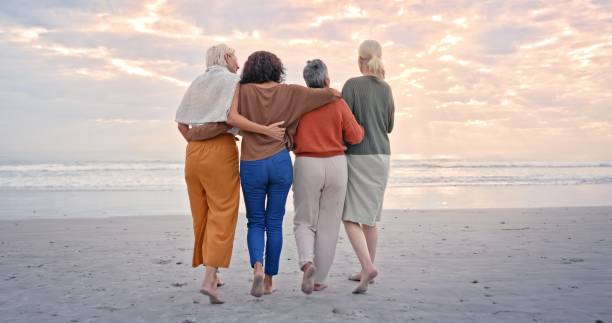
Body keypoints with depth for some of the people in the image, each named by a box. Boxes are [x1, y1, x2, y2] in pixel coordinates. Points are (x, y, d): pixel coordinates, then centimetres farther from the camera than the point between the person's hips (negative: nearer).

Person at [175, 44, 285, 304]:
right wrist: (266, 130, -18)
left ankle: (210, 273, 24)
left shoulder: (197, 83, 17)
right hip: (221, 149, -6)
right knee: (222, 215, -4)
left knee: (202, 214, 14)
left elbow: (181, 123, 11)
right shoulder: (233, 81, -2)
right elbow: (231, 117, -18)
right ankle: (209, 280, -14)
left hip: (194, 151, 7)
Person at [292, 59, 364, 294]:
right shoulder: (338, 104, -5)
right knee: (328, 224, 10)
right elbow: (355, 137, 0)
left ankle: (307, 263, -15)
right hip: (336, 165, 0)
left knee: (304, 222, 12)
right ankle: (318, 279, 15)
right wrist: (360, 127, 21)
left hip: (306, 166, 0)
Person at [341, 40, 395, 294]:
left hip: (357, 156, -6)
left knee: (351, 218, -4)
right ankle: (366, 269, 22)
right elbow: (389, 126, 14)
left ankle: (367, 266, -20)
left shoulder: (352, 85, -9)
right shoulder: (386, 89, 7)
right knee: (369, 217, 15)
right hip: (381, 156, 6)